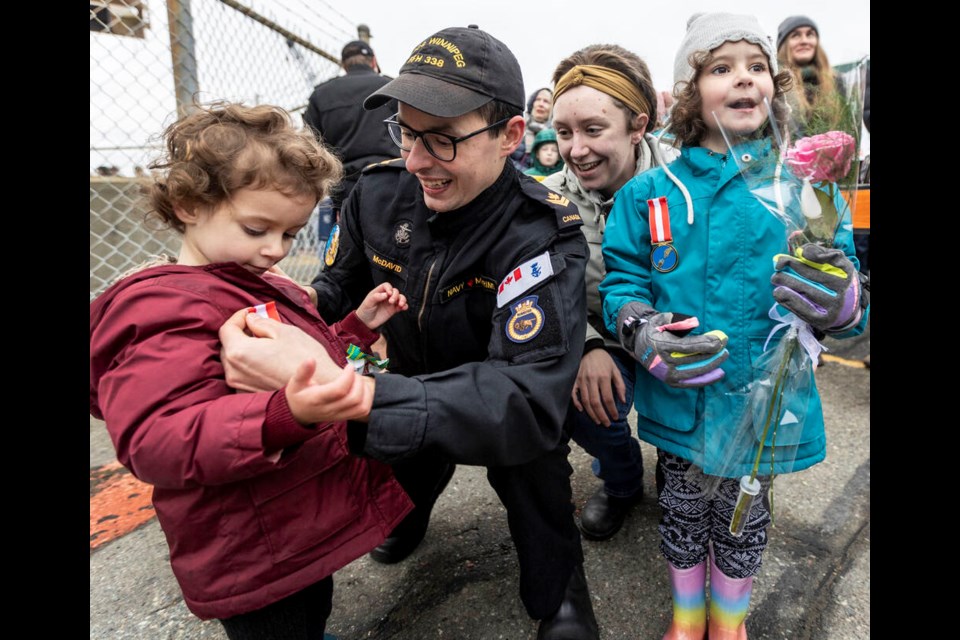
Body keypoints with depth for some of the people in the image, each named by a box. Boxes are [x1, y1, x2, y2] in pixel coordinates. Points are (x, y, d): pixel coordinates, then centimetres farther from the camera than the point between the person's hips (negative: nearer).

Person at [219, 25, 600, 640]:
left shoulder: (543, 236, -30)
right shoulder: (380, 192, -15)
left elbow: (531, 400, -43)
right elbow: (338, 284, 1)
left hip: (496, 397, -2)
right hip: (411, 384, 3)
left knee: (523, 443, -23)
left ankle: (557, 590, 8)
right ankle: (403, 519, 39)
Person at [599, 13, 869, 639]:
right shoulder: (650, 193, -5)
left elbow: (846, 293, -5)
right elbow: (623, 280, -3)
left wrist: (840, 304, -28)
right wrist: (641, 333, -23)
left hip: (764, 405, 0)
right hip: (678, 399, 0)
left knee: (743, 520, 22)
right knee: (683, 514, 22)